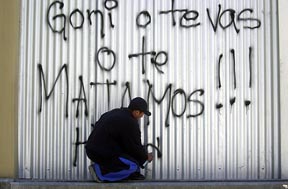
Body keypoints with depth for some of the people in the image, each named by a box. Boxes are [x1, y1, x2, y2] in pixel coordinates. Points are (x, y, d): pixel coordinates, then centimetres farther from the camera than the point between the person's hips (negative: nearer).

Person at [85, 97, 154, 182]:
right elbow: (135, 147, -8)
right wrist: (146, 156, 11)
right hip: (102, 155, -10)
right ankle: (99, 171, -10)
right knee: (133, 166, -16)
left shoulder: (115, 112, 14)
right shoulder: (130, 123, -15)